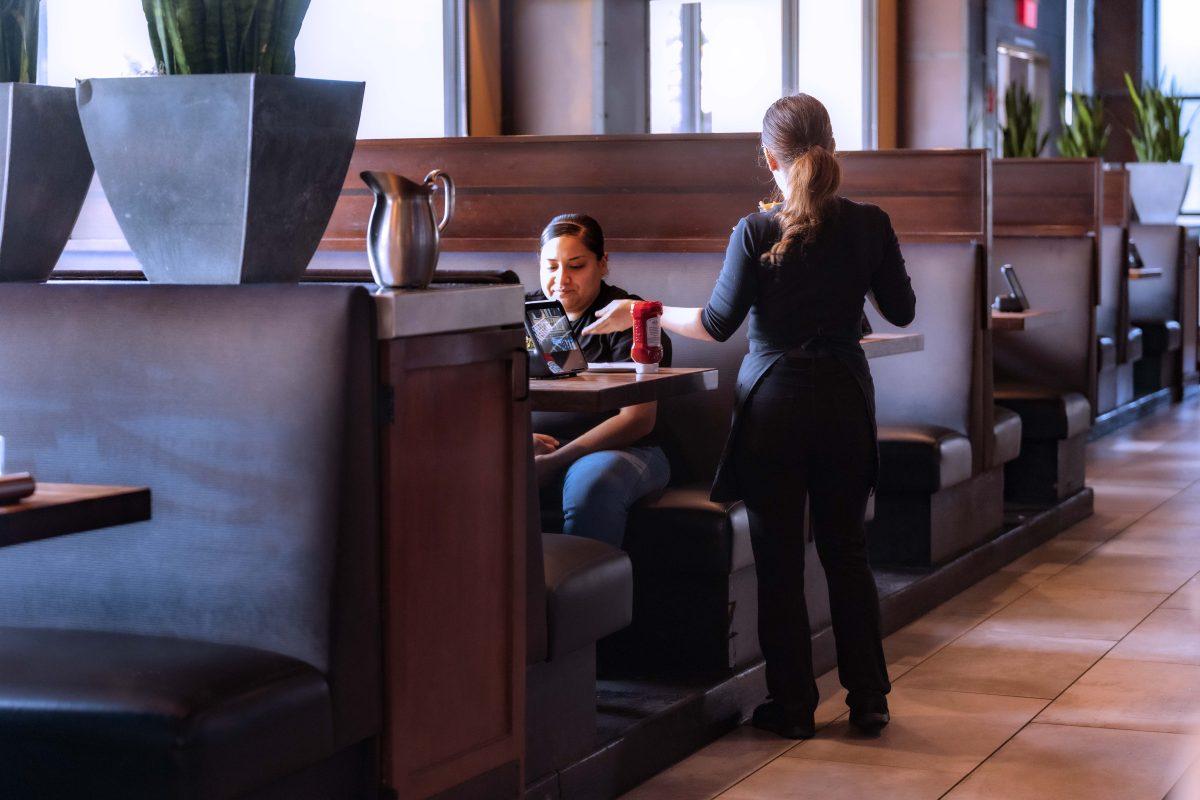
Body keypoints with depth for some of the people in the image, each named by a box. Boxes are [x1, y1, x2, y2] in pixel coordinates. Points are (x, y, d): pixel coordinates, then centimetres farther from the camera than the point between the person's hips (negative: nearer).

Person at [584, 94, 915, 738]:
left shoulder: (756, 233, -12)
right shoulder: (868, 226, -5)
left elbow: (717, 324, -7)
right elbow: (901, 311, 5)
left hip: (774, 405, -3)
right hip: (845, 402, 3)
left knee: (779, 561, 7)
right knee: (846, 551, 14)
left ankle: (792, 705, 12)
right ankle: (868, 700, 16)